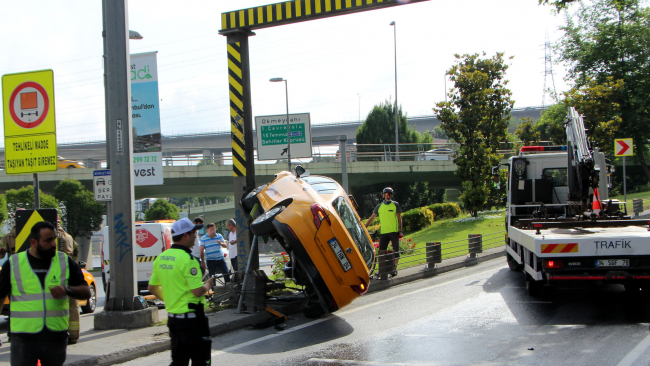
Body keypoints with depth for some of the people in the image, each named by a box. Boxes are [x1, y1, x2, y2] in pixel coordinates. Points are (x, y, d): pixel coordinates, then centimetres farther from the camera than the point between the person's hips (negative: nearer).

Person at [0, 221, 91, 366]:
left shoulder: (65, 262, 6)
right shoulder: (13, 264, 2)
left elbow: (86, 292, 4)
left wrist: (66, 289, -15)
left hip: (56, 337, 2)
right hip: (24, 339, -2)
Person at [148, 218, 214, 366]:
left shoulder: (161, 258, 7)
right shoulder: (187, 259, -19)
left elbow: (152, 288, 15)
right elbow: (198, 291, -22)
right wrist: (208, 284, -2)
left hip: (173, 317, 8)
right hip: (191, 317, -8)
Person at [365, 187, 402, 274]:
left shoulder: (395, 205, 5)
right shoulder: (379, 206, 10)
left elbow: (399, 219, 5)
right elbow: (371, 218, 12)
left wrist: (400, 231, -3)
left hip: (394, 232, -2)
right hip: (383, 232, 2)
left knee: (396, 250, -3)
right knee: (381, 251, 0)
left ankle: (394, 268, 5)